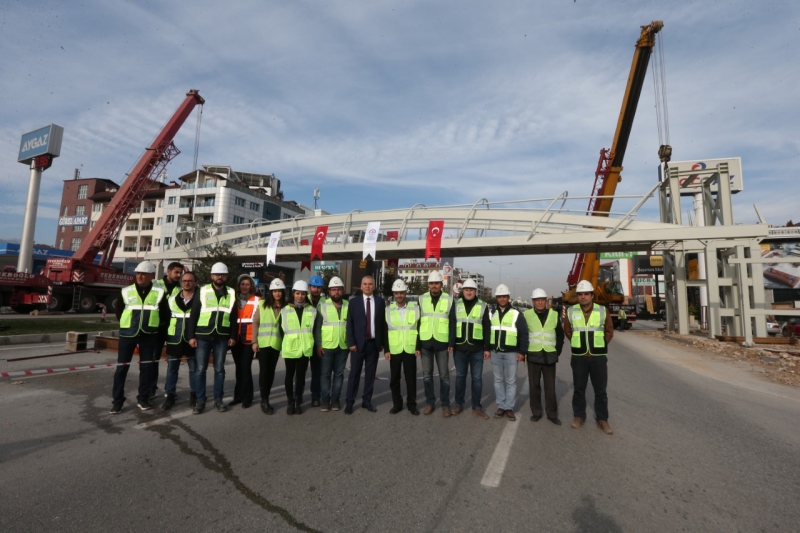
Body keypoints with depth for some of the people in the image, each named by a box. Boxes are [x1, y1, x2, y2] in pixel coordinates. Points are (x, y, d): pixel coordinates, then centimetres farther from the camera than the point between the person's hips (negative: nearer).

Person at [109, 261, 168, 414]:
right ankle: (117, 401, 14)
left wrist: (154, 325, 6)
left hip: (148, 335, 0)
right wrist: (126, 324, 10)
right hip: (128, 334, 0)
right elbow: (118, 309, 13)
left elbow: (165, 312, 7)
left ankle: (143, 399, 17)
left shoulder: (159, 292, -2)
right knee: (122, 366, 2)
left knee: (146, 367, 6)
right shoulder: (126, 291, 0)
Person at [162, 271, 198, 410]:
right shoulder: (172, 299, 7)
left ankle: (194, 394, 20)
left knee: (194, 368, 7)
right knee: (171, 368, 9)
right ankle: (170, 395, 21)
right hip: (174, 339, 3)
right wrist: (164, 334, 8)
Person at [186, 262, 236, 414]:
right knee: (200, 369, 4)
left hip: (222, 337, 1)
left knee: (219, 369, 9)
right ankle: (200, 400, 16)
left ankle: (218, 399, 19)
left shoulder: (232, 294, 5)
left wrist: (233, 336, 2)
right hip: (203, 336, -1)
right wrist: (191, 336, -4)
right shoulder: (202, 291, 0)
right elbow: (193, 315, 0)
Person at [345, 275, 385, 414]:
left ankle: (367, 401, 21)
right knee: (354, 374, 4)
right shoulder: (354, 301, 1)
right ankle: (349, 402, 14)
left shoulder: (380, 301, 4)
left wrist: (382, 342, 0)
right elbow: (349, 324, -1)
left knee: (370, 374, 9)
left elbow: (383, 322, 5)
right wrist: (351, 342, -9)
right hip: (358, 343, -1)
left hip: (374, 343, 2)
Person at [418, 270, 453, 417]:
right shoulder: (421, 299, 4)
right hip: (425, 342, 2)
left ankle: (445, 404, 19)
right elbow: (417, 322, 6)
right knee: (427, 374, 10)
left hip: (442, 343, -2)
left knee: (444, 375, 6)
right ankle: (430, 402, 24)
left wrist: (452, 342, -5)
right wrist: (417, 344, 2)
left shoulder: (449, 300, 0)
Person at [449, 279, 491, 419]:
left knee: (477, 378, 7)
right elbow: (451, 325, -1)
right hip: (460, 348, 1)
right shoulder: (456, 305, 3)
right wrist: (450, 344, -8)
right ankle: (459, 404, 24)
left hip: (477, 349, 0)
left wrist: (488, 348, -1)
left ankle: (477, 407, 18)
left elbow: (487, 328, 2)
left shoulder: (483, 306, 2)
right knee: (460, 376, 11)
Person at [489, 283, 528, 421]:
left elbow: (523, 334, -3)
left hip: (511, 353, -3)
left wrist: (522, 351, -8)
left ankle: (509, 407, 13)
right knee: (498, 380, 10)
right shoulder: (491, 314, 8)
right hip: (495, 352, 3)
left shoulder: (516, 314, -3)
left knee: (511, 381, 4)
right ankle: (501, 406, 20)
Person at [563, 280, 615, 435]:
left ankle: (602, 420, 20)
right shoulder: (571, 311, -1)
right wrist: (577, 343, 6)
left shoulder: (603, 311, -2)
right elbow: (567, 331, 11)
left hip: (598, 357, 0)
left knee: (600, 390, 7)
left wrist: (600, 345, 0)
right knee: (579, 388, 10)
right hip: (578, 357, 1)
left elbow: (609, 331, 7)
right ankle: (579, 416, 22)